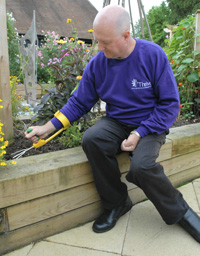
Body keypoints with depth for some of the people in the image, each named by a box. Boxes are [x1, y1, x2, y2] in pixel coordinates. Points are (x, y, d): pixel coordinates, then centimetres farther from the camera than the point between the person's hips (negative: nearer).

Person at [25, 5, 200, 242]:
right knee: (91, 139, -28)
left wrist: (140, 133, -21)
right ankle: (116, 203, -5)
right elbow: (79, 102, 3)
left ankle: (179, 211, 2)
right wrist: (49, 127, -7)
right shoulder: (97, 63, -4)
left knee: (141, 166, -31)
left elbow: (170, 104, -11)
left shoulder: (153, 55, -13)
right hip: (116, 123, 4)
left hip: (150, 125, -3)